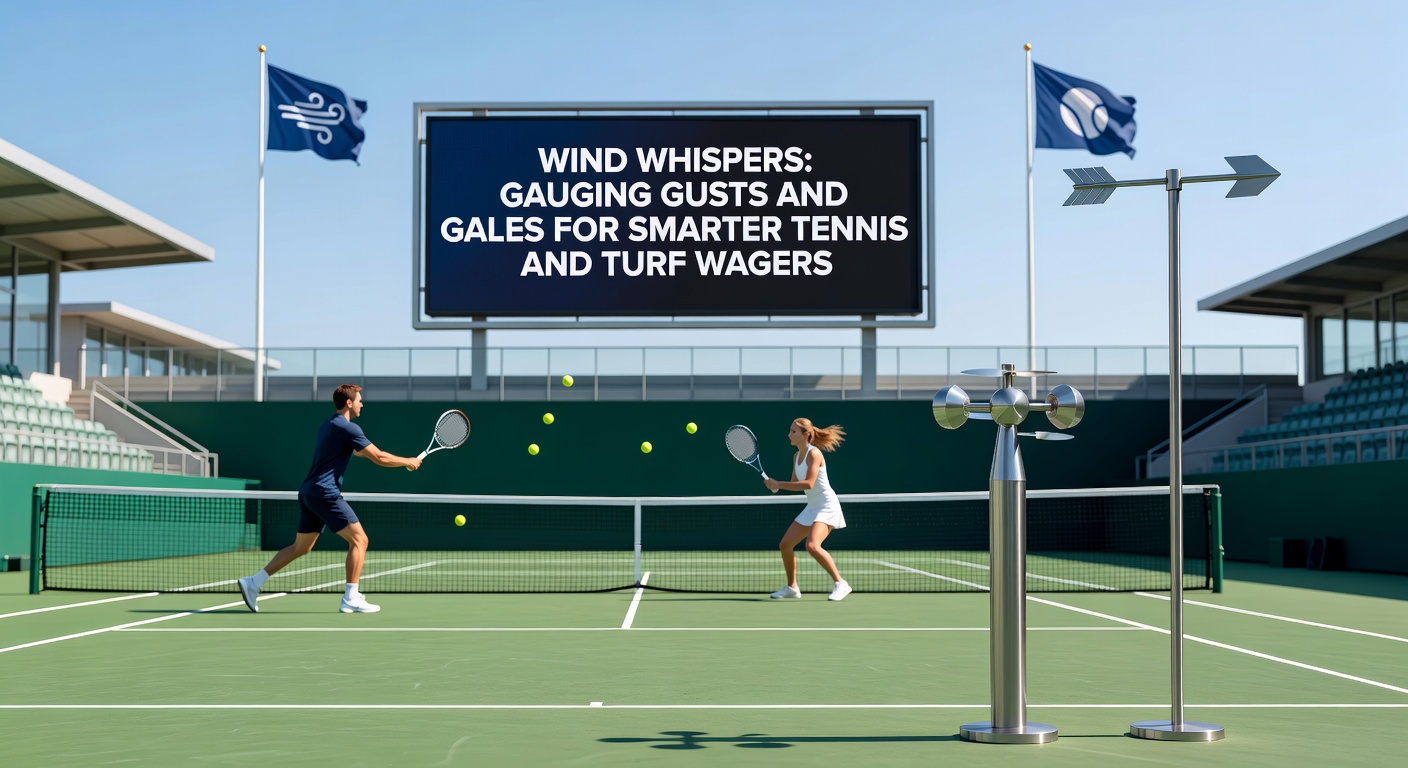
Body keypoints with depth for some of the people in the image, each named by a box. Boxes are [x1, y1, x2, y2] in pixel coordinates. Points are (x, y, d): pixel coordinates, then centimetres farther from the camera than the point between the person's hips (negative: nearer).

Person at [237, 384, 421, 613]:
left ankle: (253, 582, 17)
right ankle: (351, 599, -9)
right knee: (359, 540, -6)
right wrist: (408, 462, 1)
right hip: (325, 494, -9)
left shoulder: (327, 425, 18)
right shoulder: (348, 428, -10)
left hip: (308, 493, 9)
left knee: (301, 547, 17)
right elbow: (379, 458, -11)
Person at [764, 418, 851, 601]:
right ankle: (791, 587, 22)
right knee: (785, 544, 6)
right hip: (811, 508, 9)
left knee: (812, 546, -28)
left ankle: (841, 584, -17)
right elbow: (795, 484, 13)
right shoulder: (797, 456, 9)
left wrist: (778, 484, -25)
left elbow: (808, 483, -27)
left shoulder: (814, 453, -17)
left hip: (827, 507, -9)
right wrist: (776, 485, -7)